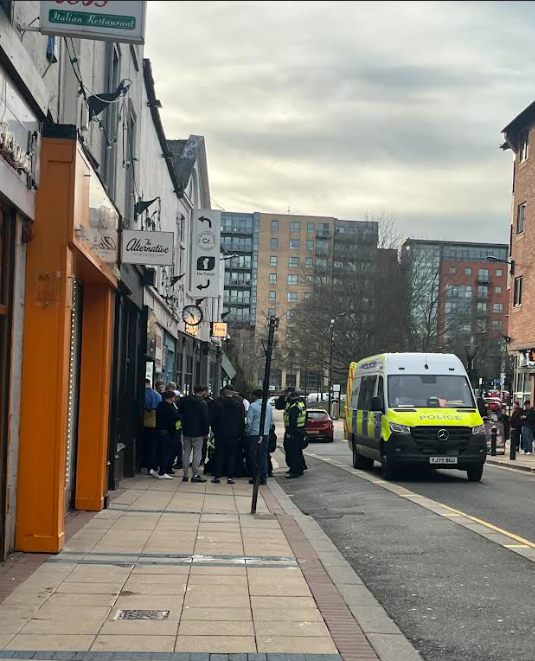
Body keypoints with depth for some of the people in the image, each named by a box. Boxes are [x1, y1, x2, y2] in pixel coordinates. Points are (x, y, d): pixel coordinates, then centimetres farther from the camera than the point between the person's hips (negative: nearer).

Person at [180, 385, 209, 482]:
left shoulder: (185, 400, 4)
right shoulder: (203, 403, -10)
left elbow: (180, 413, 12)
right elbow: (206, 419, -10)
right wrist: (206, 432, -3)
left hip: (186, 431, 4)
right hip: (198, 432, -4)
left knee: (186, 452, 10)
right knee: (197, 453, 1)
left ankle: (185, 474, 11)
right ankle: (195, 475, -1)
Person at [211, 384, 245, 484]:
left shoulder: (218, 404, -7)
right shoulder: (239, 405, 0)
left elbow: (213, 420, -4)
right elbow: (242, 421, 4)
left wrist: (215, 431, 8)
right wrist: (240, 434, 10)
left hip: (221, 434, -1)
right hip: (234, 434, 1)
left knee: (219, 454, 6)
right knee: (231, 455, 6)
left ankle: (217, 476, 2)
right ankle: (230, 477, 1)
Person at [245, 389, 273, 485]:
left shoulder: (253, 406, -9)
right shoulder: (269, 406, 8)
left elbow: (249, 422, -9)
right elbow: (271, 422, 13)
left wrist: (247, 432, 4)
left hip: (254, 434, -5)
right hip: (265, 434, 5)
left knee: (254, 456, 3)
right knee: (264, 456, 8)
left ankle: (255, 477, 3)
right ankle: (263, 477, 7)